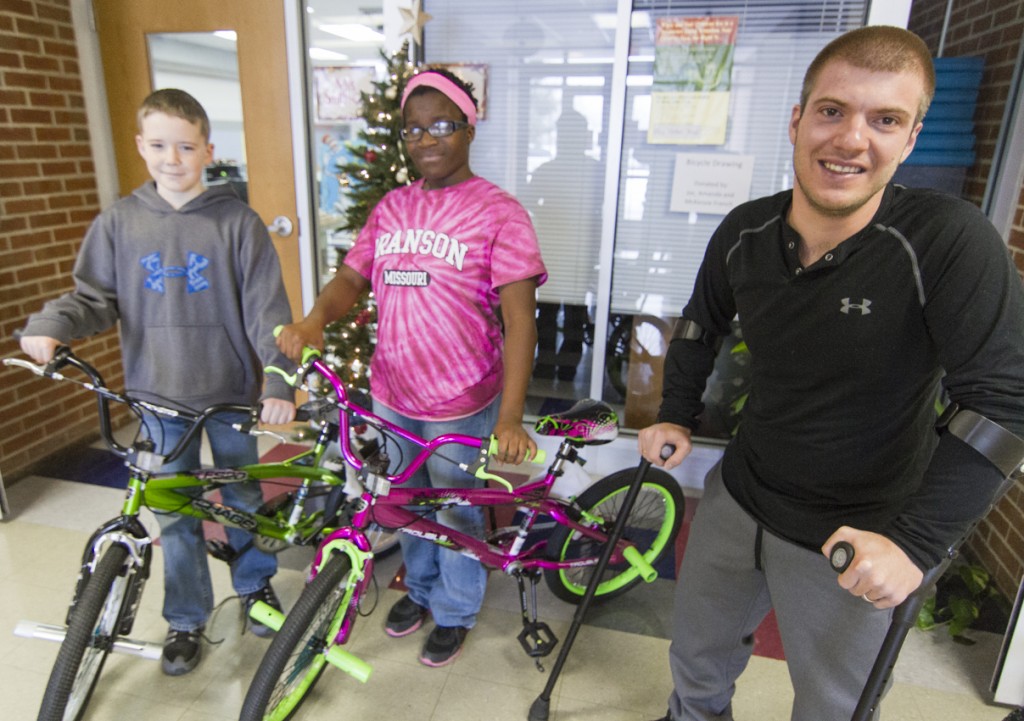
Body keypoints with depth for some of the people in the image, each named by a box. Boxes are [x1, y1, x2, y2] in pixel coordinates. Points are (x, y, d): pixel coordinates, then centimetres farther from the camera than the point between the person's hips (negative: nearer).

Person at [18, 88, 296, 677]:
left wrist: (280, 381, -20)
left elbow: (266, 309, -11)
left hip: (230, 391, -2)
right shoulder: (119, 221, 0)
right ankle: (187, 618, 33)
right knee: (175, 512, 13)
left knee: (243, 498, 16)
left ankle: (255, 583, 42)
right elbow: (94, 297, 6)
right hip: (158, 393, 2)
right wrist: (50, 325, -15)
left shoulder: (237, 222, -8)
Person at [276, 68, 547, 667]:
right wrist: (315, 320, -20)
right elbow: (351, 279, 3)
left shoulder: (498, 211, -13)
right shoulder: (391, 207, 5)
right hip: (390, 394, 5)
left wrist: (510, 417, -27)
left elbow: (520, 317, -19)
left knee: (455, 511, 15)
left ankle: (455, 612, 42)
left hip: (461, 403, -5)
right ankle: (419, 588, 51)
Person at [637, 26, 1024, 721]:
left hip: (855, 540, -4)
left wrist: (915, 544, -26)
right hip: (737, 499, 4)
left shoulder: (950, 241, -23)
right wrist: (675, 418, 3)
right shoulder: (745, 232, -8)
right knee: (696, 661, 24)